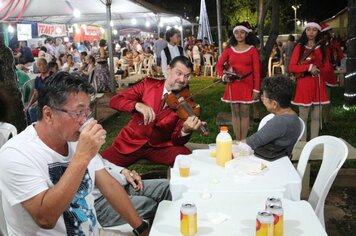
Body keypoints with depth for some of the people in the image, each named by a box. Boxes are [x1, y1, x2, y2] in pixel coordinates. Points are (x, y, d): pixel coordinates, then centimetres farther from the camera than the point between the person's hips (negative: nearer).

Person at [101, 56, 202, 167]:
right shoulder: (148, 84, -1)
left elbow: (177, 140, -9)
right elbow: (114, 101, -9)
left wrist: (186, 130, -32)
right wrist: (138, 105, -29)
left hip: (161, 146, 0)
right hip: (131, 142, 0)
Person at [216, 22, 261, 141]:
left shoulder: (252, 50, 0)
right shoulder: (229, 50, 6)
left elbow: (256, 71, -3)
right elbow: (219, 65, 8)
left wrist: (256, 89, -9)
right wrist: (223, 76, -12)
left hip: (247, 85, -2)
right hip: (233, 85, 2)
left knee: (244, 113, 1)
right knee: (235, 113, 7)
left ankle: (243, 141, 10)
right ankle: (237, 141, 14)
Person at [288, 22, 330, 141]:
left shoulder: (322, 48, 11)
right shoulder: (299, 47, 0)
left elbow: (326, 67, 10)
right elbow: (291, 67, -7)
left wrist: (317, 70, -10)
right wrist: (309, 67, -16)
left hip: (318, 84, 3)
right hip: (304, 84, -3)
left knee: (316, 116, 5)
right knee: (303, 116, -1)